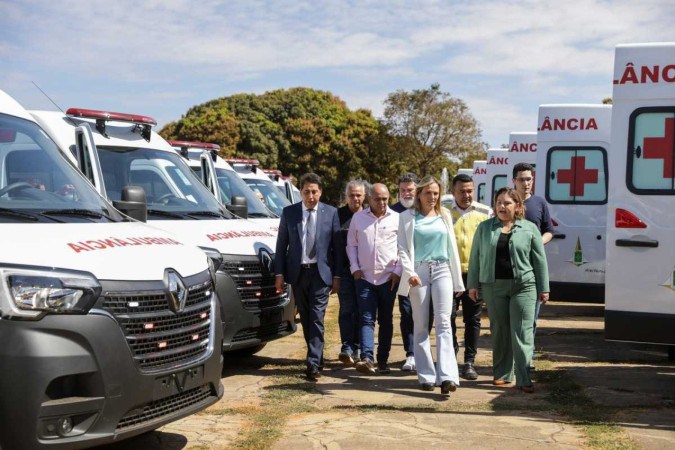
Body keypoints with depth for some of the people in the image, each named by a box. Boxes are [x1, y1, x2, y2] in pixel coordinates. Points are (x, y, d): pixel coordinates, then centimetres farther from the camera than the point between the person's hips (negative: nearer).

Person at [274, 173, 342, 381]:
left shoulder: (331, 213, -1)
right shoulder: (289, 212, 2)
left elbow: (337, 246, 1)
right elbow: (281, 245, 4)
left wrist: (336, 276, -2)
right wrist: (279, 274, -1)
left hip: (321, 272, -2)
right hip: (297, 272, 3)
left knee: (317, 318, -8)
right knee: (305, 318, 12)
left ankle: (313, 364, -8)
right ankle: (317, 355, 28)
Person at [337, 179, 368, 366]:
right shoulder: (338, 215, 3)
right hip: (344, 270, -2)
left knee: (361, 311, 6)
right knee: (347, 309, -7)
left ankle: (355, 349, 16)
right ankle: (347, 348, -11)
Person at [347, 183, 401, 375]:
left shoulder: (397, 219, 0)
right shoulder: (358, 218, 6)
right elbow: (351, 244, 11)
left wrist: (398, 271, -3)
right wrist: (355, 268, 2)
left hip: (389, 278, 0)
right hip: (364, 277, 0)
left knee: (386, 320, 8)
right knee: (366, 319, -7)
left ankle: (382, 360, 16)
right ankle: (367, 359, -16)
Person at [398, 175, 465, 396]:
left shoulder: (444, 216, 14)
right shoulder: (408, 217, 6)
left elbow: (452, 247, 16)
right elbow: (402, 248, 2)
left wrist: (458, 280, 14)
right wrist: (409, 272, -14)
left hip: (442, 270, 1)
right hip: (418, 272, -1)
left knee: (443, 323, -11)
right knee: (421, 326, 3)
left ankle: (446, 376, -20)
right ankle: (426, 376, 9)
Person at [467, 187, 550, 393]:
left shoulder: (529, 229, 5)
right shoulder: (484, 228, 9)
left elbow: (540, 260, 6)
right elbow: (475, 257, 9)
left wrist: (543, 288, 3)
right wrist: (473, 284, 5)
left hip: (523, 287, -2)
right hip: (493, 286, 2)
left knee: (522, 333, -5)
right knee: (500, 332, 8)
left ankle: (524, 379, -5)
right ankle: (501, 375, 19)